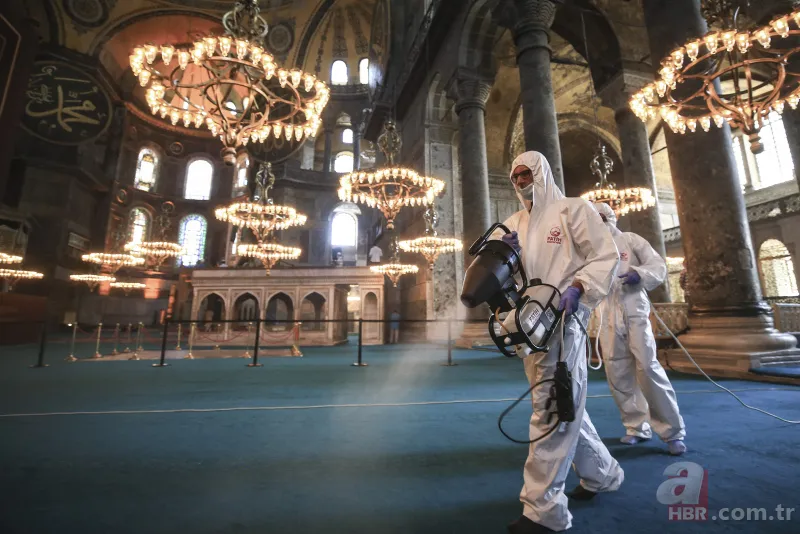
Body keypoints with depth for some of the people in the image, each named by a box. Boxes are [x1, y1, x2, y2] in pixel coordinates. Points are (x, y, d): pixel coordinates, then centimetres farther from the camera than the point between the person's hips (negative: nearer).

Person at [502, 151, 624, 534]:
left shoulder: (573, 209, 1)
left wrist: (576, 289, -21)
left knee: (551, 409, -7)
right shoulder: (513, 223, 18)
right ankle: (601, 473, 37)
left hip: (563, 320, -7)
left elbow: (605, 256, -5)